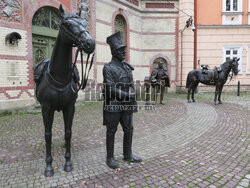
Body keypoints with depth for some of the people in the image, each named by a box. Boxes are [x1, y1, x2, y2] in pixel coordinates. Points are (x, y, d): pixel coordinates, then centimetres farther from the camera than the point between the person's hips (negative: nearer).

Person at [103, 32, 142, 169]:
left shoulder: (127, 67, 12)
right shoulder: (108, 68, -8)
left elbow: (131, 85, 14)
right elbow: (110, 88, -16)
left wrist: (133, 103, 9)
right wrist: (127, 95, -18)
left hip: (127, 105, 7)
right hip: (113, 105, -6)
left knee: (129, 130, 11)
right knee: (111, 131, 5)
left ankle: (127, 155, 28)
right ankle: (110, 158, 19)